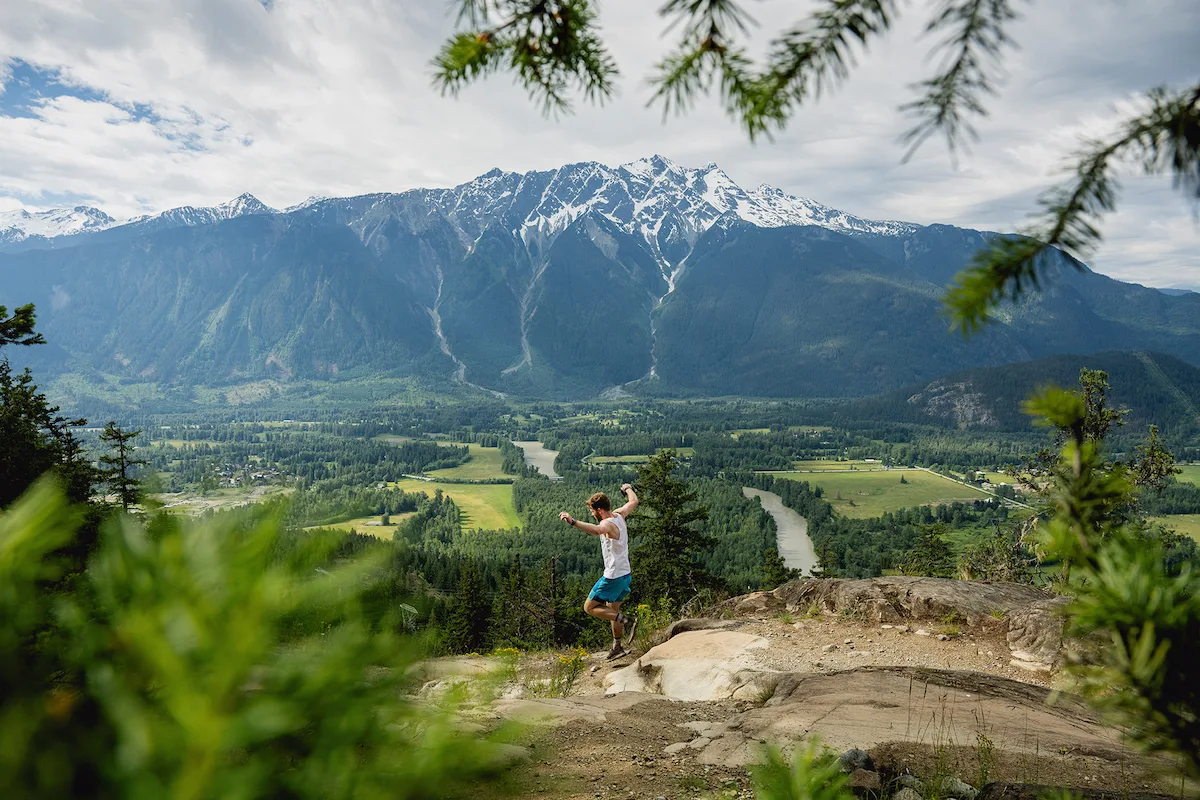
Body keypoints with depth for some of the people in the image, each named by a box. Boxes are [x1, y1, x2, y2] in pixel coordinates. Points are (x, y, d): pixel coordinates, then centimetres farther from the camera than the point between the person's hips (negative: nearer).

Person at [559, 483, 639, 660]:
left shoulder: (607, 523, -22)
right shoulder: (619, 515, 3)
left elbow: (596, 530, -48)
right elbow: (634, 502, 23)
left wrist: (573, 522, -55)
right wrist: (628, 489, 42)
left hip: (613, 577, -9)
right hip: (626, 574, 9)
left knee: (589, 607, 1)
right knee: (612, 609, 22)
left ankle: (626, 621, -10)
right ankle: (617, 647, 30)